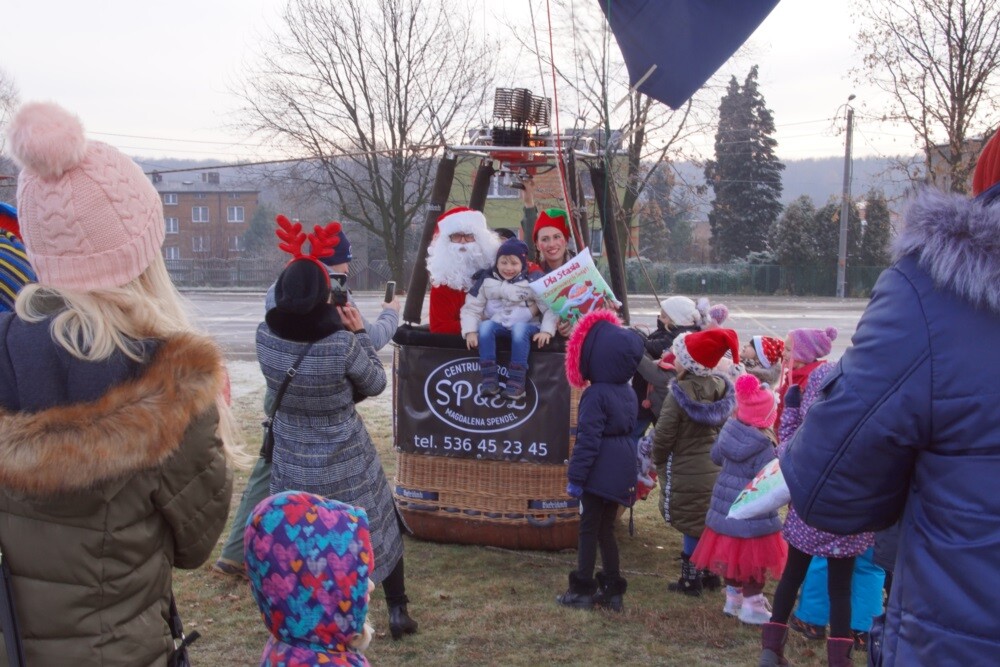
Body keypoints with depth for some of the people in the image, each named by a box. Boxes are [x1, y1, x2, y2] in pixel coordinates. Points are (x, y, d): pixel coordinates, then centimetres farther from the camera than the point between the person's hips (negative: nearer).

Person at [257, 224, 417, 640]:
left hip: (292, 462, 3)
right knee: (380, 527, 17)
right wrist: (359, 332, -3)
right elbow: (376, 384, -8)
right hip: (345, 461, -2)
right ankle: (397, 611, 27)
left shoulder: (265, 336, -14)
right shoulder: (342, 344, -25)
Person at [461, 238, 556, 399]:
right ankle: (489, 378, -29)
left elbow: (550, 307, -8)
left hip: (525, 325, -2)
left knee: (519, 328, -36)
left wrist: (546, 330, -23)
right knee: (485, 326, -30)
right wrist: (470, 331, -16)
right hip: (497, 325, 2)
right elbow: (471, 308, -1)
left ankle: (517, 381, -34)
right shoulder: (487, 281, 0)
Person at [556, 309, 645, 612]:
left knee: (588, 530, 4)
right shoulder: (628, 393, 8)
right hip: (622, 471, 8)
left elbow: (588, 439, -20)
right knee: (605, 529, 16)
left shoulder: (596, 395, -18)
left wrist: (575, 476, -15)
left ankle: (582, 591, 12)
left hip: (600, 471, -8)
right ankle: (612, 590, 20)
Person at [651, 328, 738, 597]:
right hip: (714, 468, 6)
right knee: (710, 522, 17)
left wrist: (658, 461, 0)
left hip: (686, 473, -6)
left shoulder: (680, 393, -21)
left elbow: (663, 435, -17)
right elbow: (724, 426, 7)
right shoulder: (720, 388, -2)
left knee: (692, 527, 4)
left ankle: (691, 579, 15)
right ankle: (711, 574, 29)